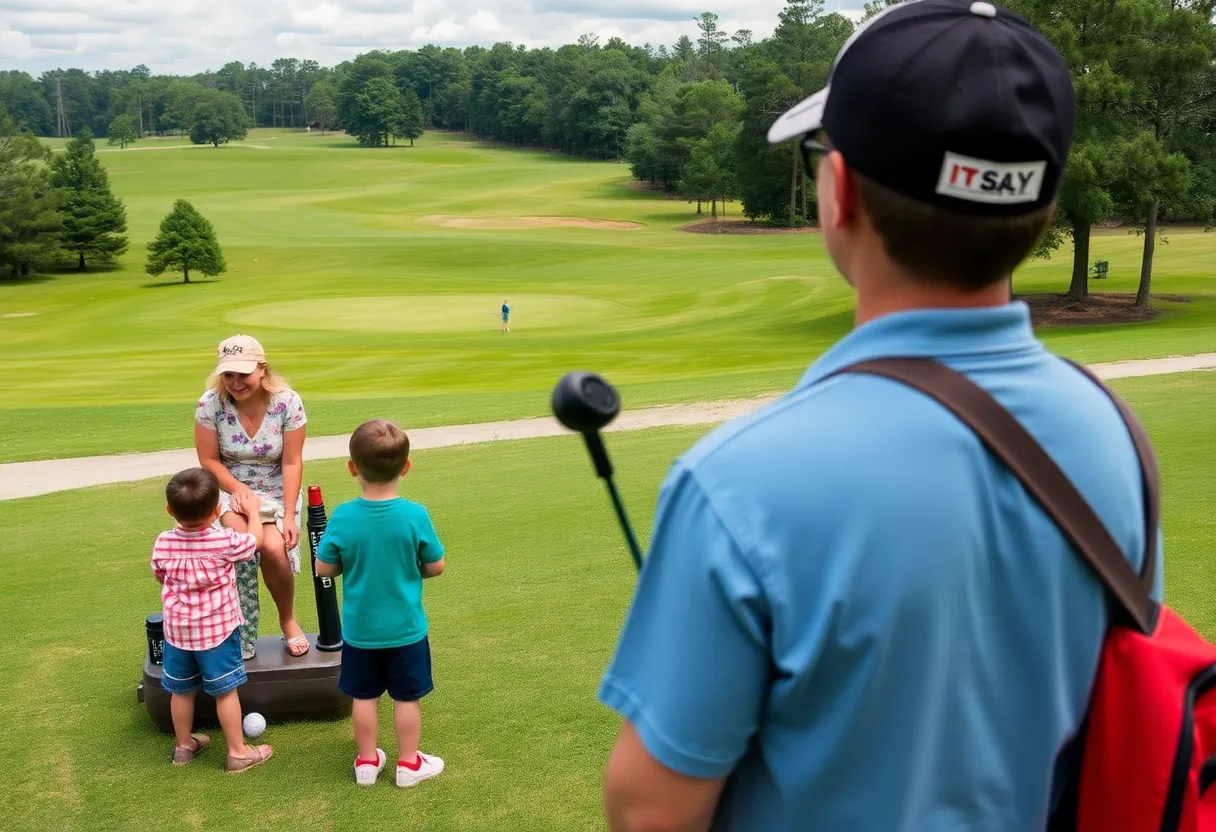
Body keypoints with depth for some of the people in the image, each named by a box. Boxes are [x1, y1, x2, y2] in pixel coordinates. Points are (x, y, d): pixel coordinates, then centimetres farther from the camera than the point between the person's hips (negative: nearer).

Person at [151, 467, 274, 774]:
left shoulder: (163, 543, -9)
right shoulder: (225, 542, -19)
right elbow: (256, 539, 1)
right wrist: (253, 510, 19)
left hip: (177, 631, 4)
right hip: (217, 630, -4)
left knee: (181, 690, 17)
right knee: (225, 691, 5)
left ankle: (184, 745, 34)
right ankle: (238, 753, 13)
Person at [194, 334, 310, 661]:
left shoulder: (288, 402, -12)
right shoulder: (210, 404, -12)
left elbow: (292, 463, -10)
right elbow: (209, 460, -5)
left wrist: (289, 514, -17)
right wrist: (239, 490, -21)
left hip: (277, 492, 0)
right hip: (229, 489, 0)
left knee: (274, 548, -27)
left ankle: (288, 619, 3)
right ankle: (242, 638, -18)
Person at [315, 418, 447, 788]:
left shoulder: (343, 517, -16)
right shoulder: (416, 516, -18)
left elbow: (323, 568, -8)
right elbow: (436, 566, -9)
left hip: (359, 629, 1)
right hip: (405, 628, -1)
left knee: (364, 695, 16)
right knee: (407, 696, 13)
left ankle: (367, 761, 29)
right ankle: (408, 764, 24)